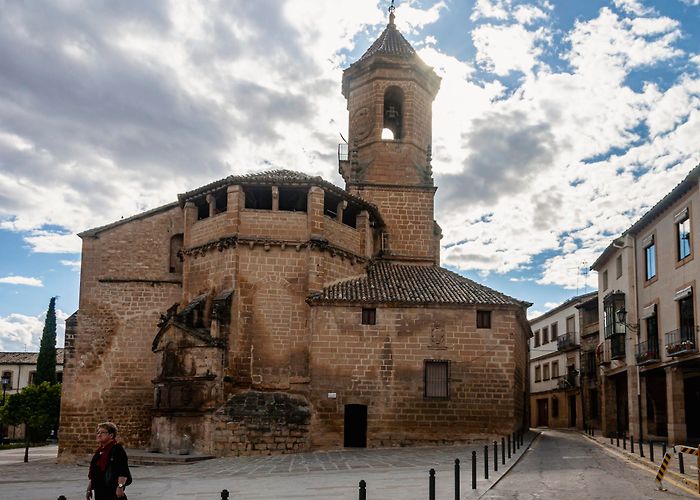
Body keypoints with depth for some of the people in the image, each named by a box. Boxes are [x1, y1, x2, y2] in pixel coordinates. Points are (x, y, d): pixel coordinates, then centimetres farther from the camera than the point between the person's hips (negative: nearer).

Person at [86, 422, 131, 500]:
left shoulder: (117, 449, -10)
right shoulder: (99, 451, 16)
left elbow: (123, 472, -17)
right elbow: (92, 473, 22)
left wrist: (120, 487, -24)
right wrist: (89, 489, 21)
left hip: (113, 491, -9)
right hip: (99, 492, 9)